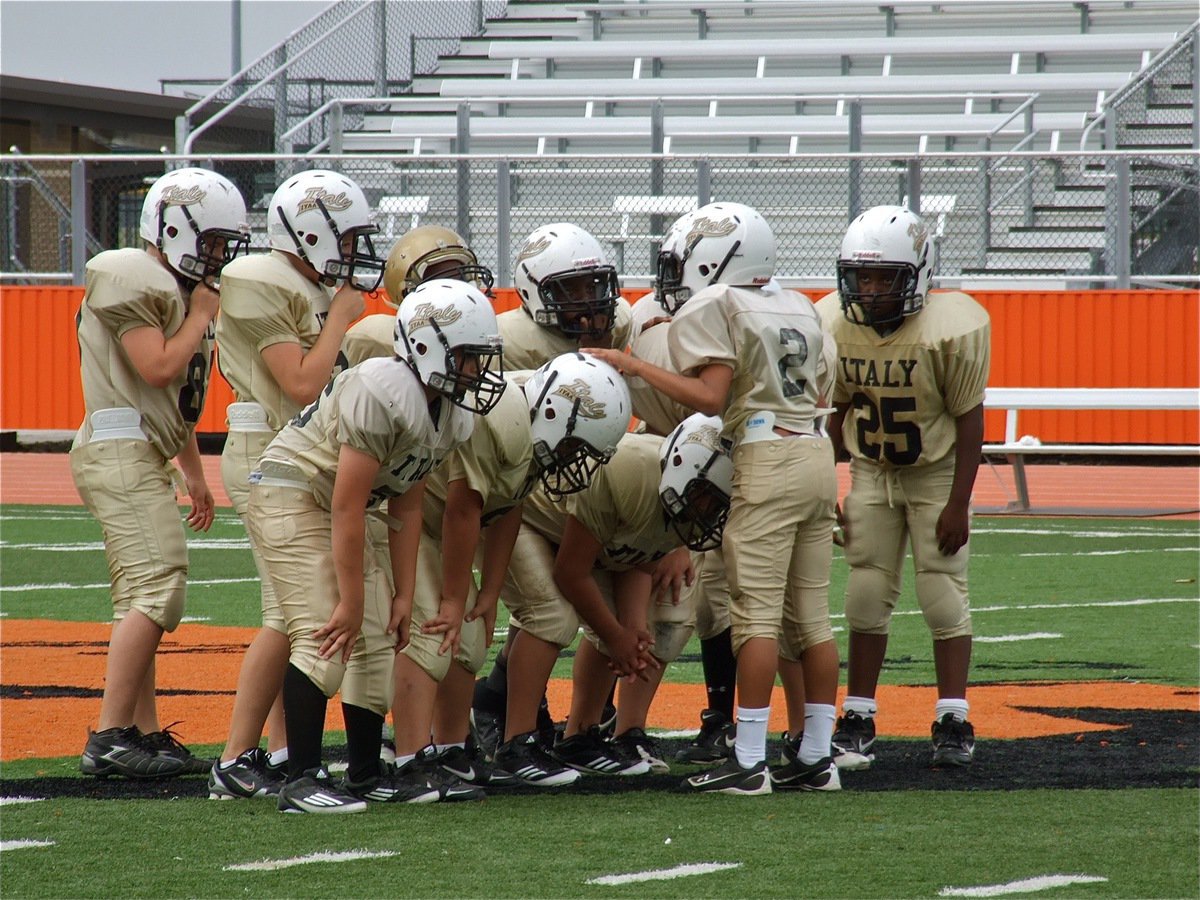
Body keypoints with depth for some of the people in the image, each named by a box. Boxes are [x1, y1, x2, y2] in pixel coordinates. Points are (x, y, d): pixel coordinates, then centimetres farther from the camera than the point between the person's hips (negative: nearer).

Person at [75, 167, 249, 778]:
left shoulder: (174, 288, 20)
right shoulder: (131, 280, -11)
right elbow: (158, 368, -20)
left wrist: (194, 471, 29)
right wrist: (201, 316, -6)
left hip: (141, 456, 11)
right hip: (120, 449, -11)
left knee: (141, 598, 11)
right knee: (157, 585, -17)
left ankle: (144, 734, 14)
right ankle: (109, 738, -21)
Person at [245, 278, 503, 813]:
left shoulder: (452, 417, 0)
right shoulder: (382, 393, -28)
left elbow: (405, 509, 9)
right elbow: (347, 507, -26)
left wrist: (403, 594, 7)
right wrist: (351, 601, -21)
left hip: (338, 511, 10)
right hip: (291, 493, -9)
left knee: (377, 641, 8)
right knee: (324, 640, -18)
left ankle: (366, 775, 16)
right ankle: (300, 781, -16)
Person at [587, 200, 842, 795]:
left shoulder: (711, 309, -5)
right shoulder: (801, 309, 17)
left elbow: (710, 397, -14)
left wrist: (636, 368, -8)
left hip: (767, 457, -8)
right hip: (817, 454, 8)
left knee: (757, 613, -7)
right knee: (809, 616, 10)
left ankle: (748, 762, -9)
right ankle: (814, 757, 11)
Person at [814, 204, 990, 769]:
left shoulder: (952, 330, -26)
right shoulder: (835, 326, -15)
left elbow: (969, 420, -18)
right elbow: (836, 411, -1)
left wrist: (958, 504, -18)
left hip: (937, 472, -3)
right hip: (871, 472, 3)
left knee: (942, 591, -5)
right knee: (867, 593, 2)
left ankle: (953, 722, 1)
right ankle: (857, 721, 7)